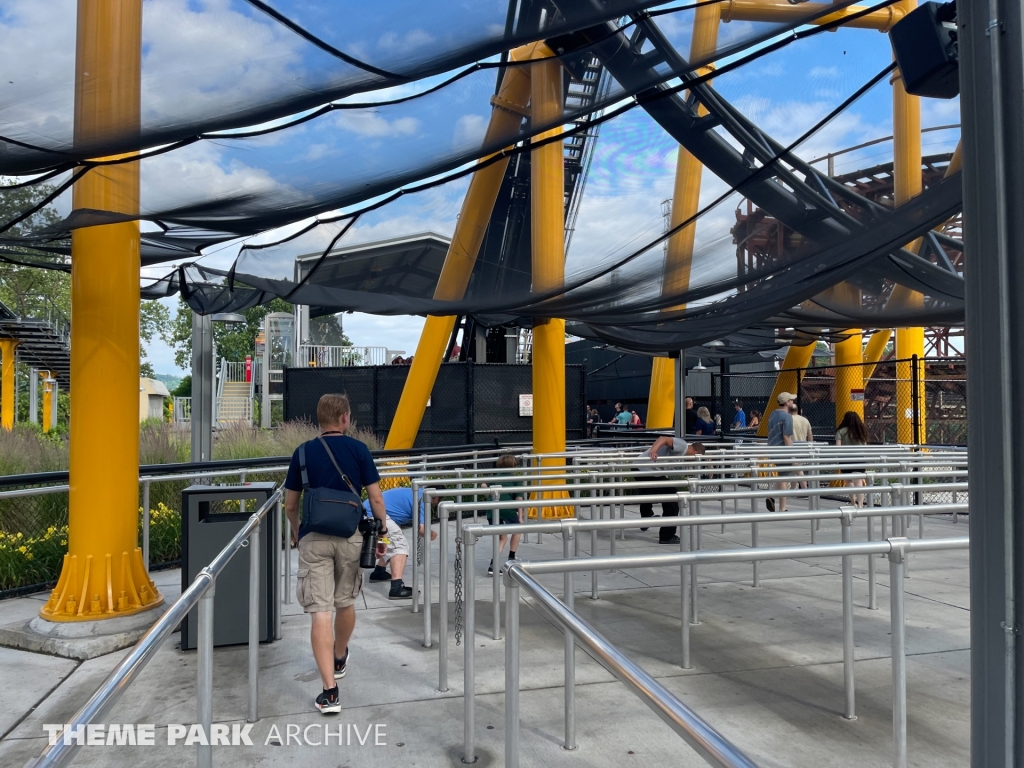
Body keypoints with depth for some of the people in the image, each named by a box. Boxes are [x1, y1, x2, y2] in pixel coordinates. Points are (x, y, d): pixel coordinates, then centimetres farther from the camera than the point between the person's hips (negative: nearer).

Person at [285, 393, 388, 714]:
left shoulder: (303, 452, 1)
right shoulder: (358, 450, -2)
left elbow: (290, 505, 7)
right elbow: (376, 498, -3)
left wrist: (297, 533, 25)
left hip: (313, 538, -1)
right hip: (350, 536, 1)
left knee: (320, 611, -2)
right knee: (345, 602, 21)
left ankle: (330, 690, -6)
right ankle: (340, 660, 44)